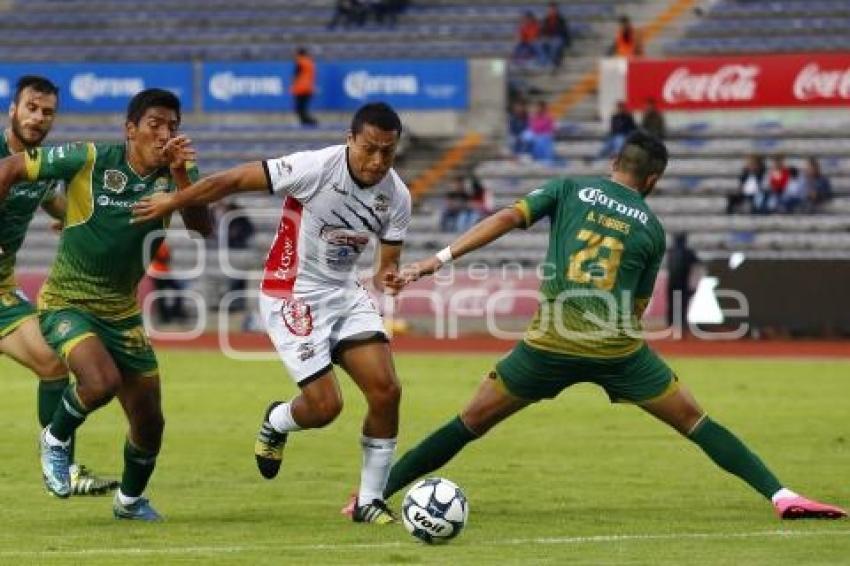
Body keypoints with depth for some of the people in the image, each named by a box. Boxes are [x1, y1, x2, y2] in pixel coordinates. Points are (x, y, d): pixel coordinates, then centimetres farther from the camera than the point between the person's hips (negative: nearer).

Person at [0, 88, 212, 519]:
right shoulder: (89, 160, -16)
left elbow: (203, 229, -22)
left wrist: (181, 175, -35)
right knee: (102, 382, -31)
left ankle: (129, 500, 34)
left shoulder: (175, 174, -6)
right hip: (67, 302, -5)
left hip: (122, 311, 5)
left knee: (149, 423, 5)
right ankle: (56, 439, 2)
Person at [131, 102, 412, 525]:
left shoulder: (396, 196, -6)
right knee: (325, 405, -11)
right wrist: (172, 202, -11)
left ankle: (369, 500, 6)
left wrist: (386, 277, -23)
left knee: (386, 390, -9)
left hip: (344, 293, 5)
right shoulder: (317, 168, -23)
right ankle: (275, 423, 27)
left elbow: (388, 260, 2)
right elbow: (233, 180, -16)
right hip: (293, 296, -5)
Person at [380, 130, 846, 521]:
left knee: (470, 424, 12)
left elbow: (506, 219, -2)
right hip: (618, 347, 0)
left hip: (551, 343, 0)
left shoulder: (569, 189, 11)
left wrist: (437, 261, -5)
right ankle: (782, 497, 0)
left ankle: (375, 493, 11)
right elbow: (637, 307, 14)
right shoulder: (651, 229, 13)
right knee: (696, 424, 10)